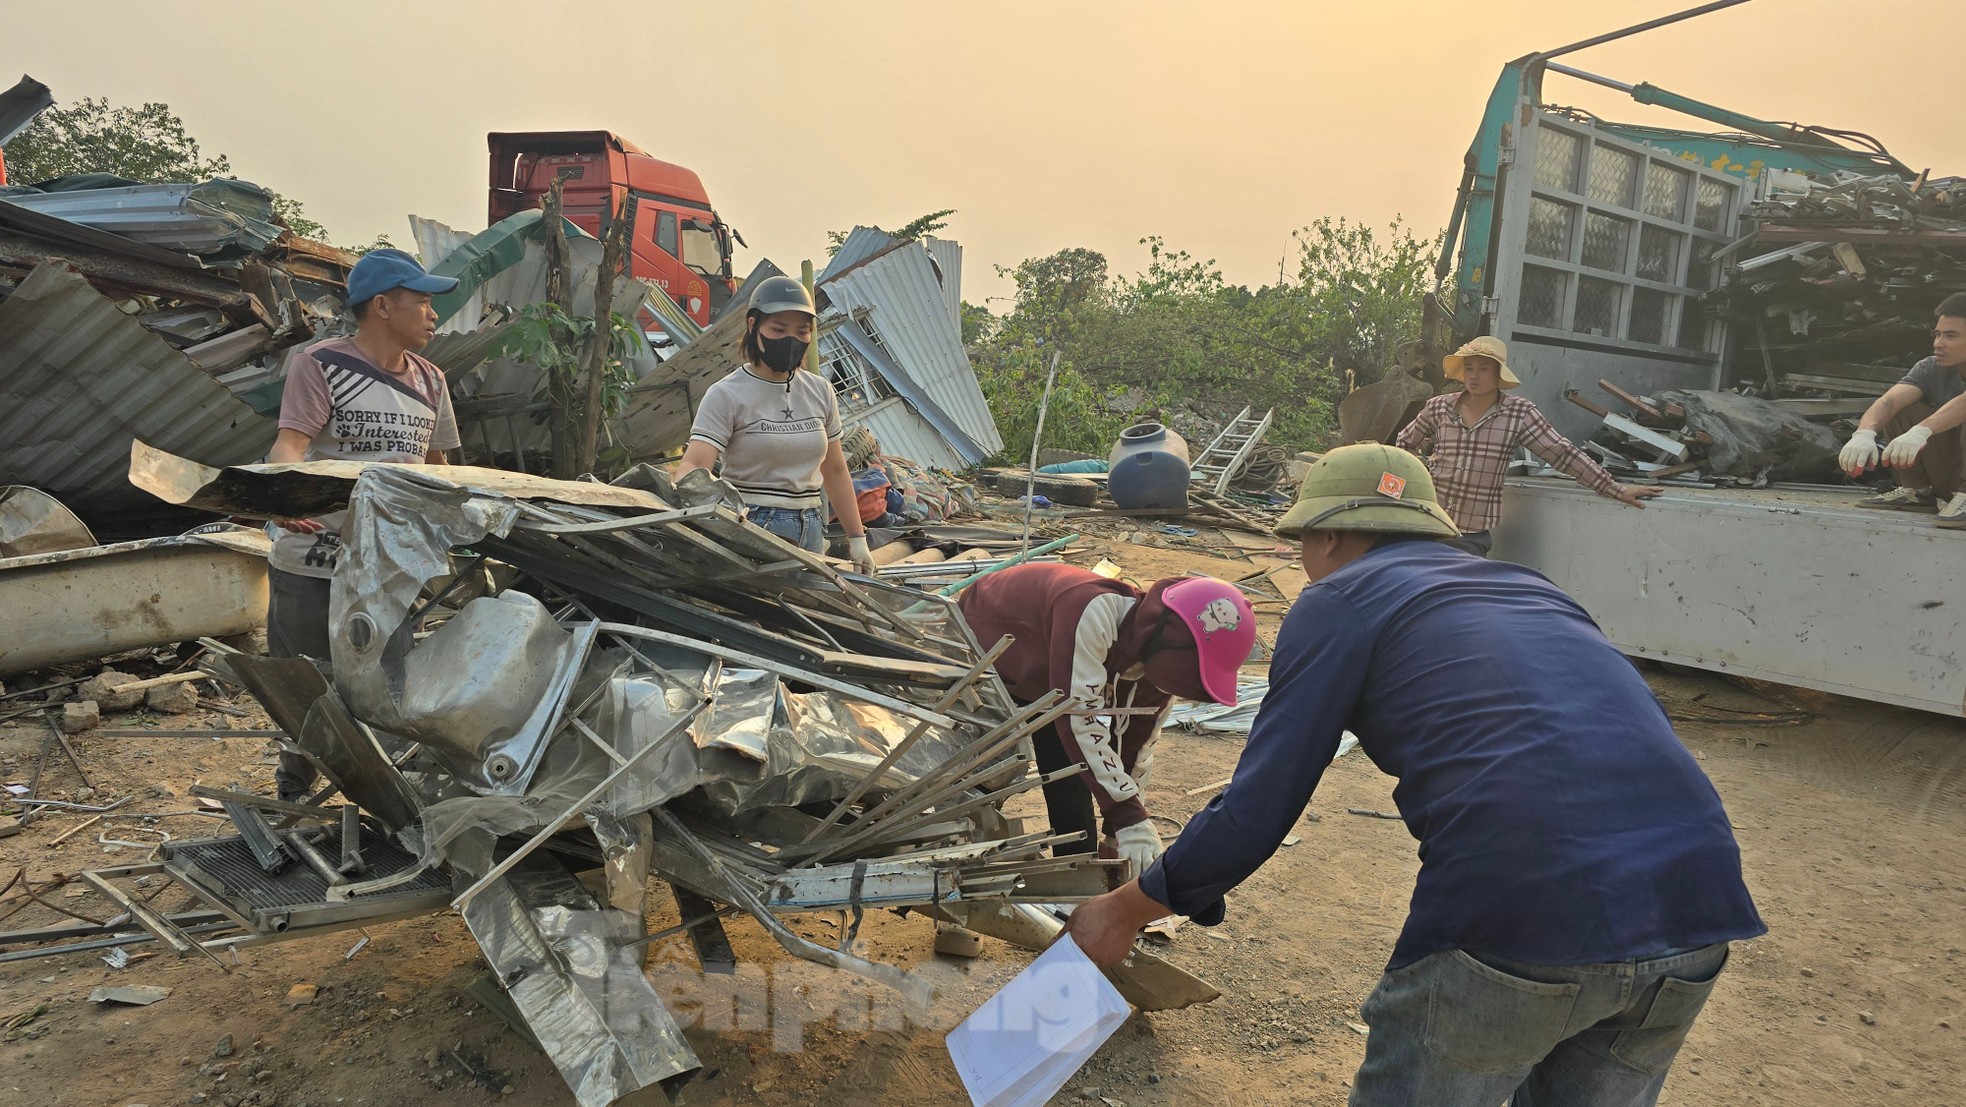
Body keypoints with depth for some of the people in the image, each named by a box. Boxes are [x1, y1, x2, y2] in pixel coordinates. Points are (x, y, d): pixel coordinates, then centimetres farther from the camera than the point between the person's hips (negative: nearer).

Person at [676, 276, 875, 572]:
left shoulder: (819, 392, 11)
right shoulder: (726, 395, -6)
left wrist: (857, 538, 17)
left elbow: (835, 471, 18)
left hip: (810, 533, 5)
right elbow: (693, 464, -18)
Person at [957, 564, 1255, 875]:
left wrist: (1119, 836, -6)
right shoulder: (1094, 615, -44)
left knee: (1071, 794, -1)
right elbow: (1080, 718, -45)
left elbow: (1136, 747, -9)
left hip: (1043, 676, 6)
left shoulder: (1160, 666, -20)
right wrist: (1128, 817, -43)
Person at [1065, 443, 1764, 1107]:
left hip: (1523, 917, -7)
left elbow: (1257, 811, 3)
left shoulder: (1338, 600, 7)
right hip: (1698, 918, 7)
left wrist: (1123, 912, 17)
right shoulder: (1528, 587, 26)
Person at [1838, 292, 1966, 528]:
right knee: (1900, 408, -10)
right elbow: (1889, 401, -21)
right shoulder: (1932, 369, -2)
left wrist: (1920, 431, -54)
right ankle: (1918, 491, -6)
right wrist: (1865, 433, -41)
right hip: (1947, 477, 5)